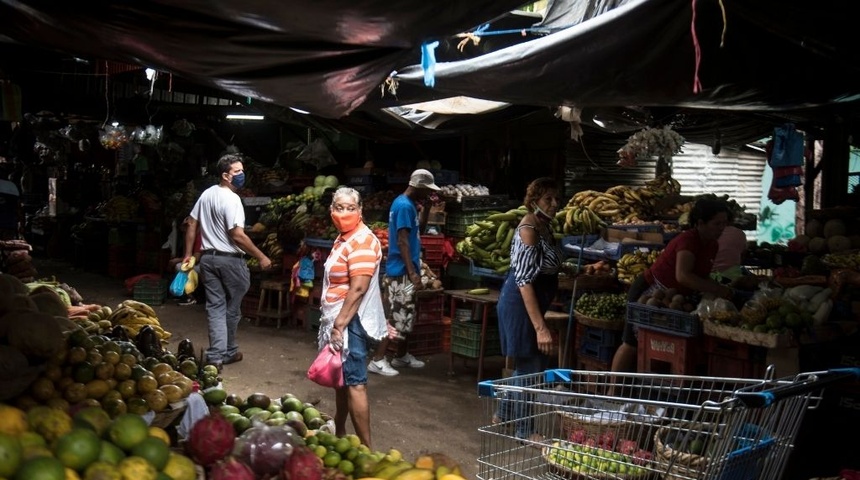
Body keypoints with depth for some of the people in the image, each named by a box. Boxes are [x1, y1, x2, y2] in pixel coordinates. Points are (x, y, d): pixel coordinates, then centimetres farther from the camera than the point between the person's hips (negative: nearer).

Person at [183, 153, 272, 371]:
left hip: (208, 258, 7)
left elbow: (191, 224, 13)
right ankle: (228, 352, 24)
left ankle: (216, 356, 0)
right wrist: (261, 257, -16)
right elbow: (237, 236, -23)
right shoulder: (231, 199, -18)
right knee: (232, 309, 10)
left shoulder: (206, 194, 8)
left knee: (215, 307, 6)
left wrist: (188, 254, 20)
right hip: (230, 260, -7)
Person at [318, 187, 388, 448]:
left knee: (354, 382, -9)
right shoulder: (343, 238, 16)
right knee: (340, 378, 19)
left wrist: (340, 324, -25)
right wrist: (334, 323, 20)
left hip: (351, 322, -10)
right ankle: (339, 433, 34)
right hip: (339, 319, 10)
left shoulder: (362, 242, -16)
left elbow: (358, 288, -23)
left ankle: (365, 448, -5)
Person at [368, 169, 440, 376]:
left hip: (404, 271, 10)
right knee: (399, 317, -8)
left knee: (406, 315, 17)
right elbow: (402, 241, -22)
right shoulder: (405, 206, -17)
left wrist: (427, 208, 11)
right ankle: (378, 360, -4)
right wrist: (412, 272, -24)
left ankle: (402, 355, 28)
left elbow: (418, 230, 24)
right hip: (401, 271, -10)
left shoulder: (406, 203, 13)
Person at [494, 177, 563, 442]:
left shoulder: (546, 226, 8)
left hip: (532, 302, 10)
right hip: (520, 303, -10)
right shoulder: (529, 228, -20)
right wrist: (540, 327, -28)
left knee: (534, 363, 19)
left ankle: (504, 415, 36)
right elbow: (524, 280, -26)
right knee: (529, 366, 2)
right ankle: (524, 430, 17)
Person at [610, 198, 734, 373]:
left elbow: (701, 276, 9)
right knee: (632, 344, -2)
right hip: (648, 293, -9)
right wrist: (717, 290, -36)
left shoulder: (712, 245, 1)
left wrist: (723, 288, -8)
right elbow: (683, 276, -39)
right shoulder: (688, 240, -25)